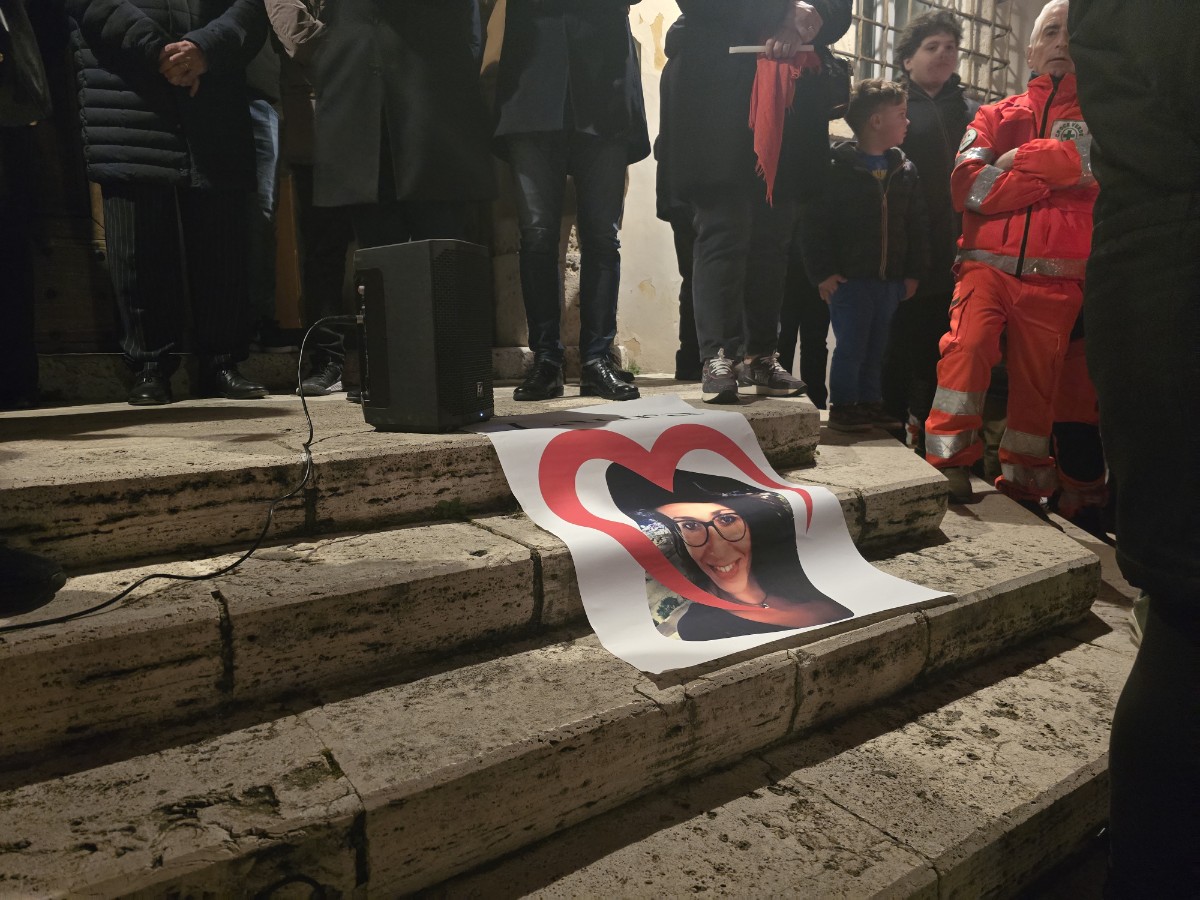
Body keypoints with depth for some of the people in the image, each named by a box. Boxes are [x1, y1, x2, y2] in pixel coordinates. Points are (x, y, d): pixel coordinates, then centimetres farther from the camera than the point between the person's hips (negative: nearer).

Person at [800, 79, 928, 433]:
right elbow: (815, 224, -10)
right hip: (849, 278, -5)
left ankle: (869, 402, 25)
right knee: (850, 345, -2)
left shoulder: (905, 171, 10)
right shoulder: (838, 169, -8)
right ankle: (842, 406, 11)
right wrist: (822, 272, -13)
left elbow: (916, 227, 12)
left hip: (891, 280, 5)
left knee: (876, 347, 12)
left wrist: (913, 272, 7)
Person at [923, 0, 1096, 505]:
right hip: (988, 264, -1)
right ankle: (949, 463, -15)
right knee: (966, 347, -23)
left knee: (1037, 379, 5)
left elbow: (1094, 163, -11)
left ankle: (1022, 482, 18)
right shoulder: (995, 116, 14)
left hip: (1055, 277, 1)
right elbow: (969, 186, -5)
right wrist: (1053, 175, -5)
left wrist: (1021, 158, -4)